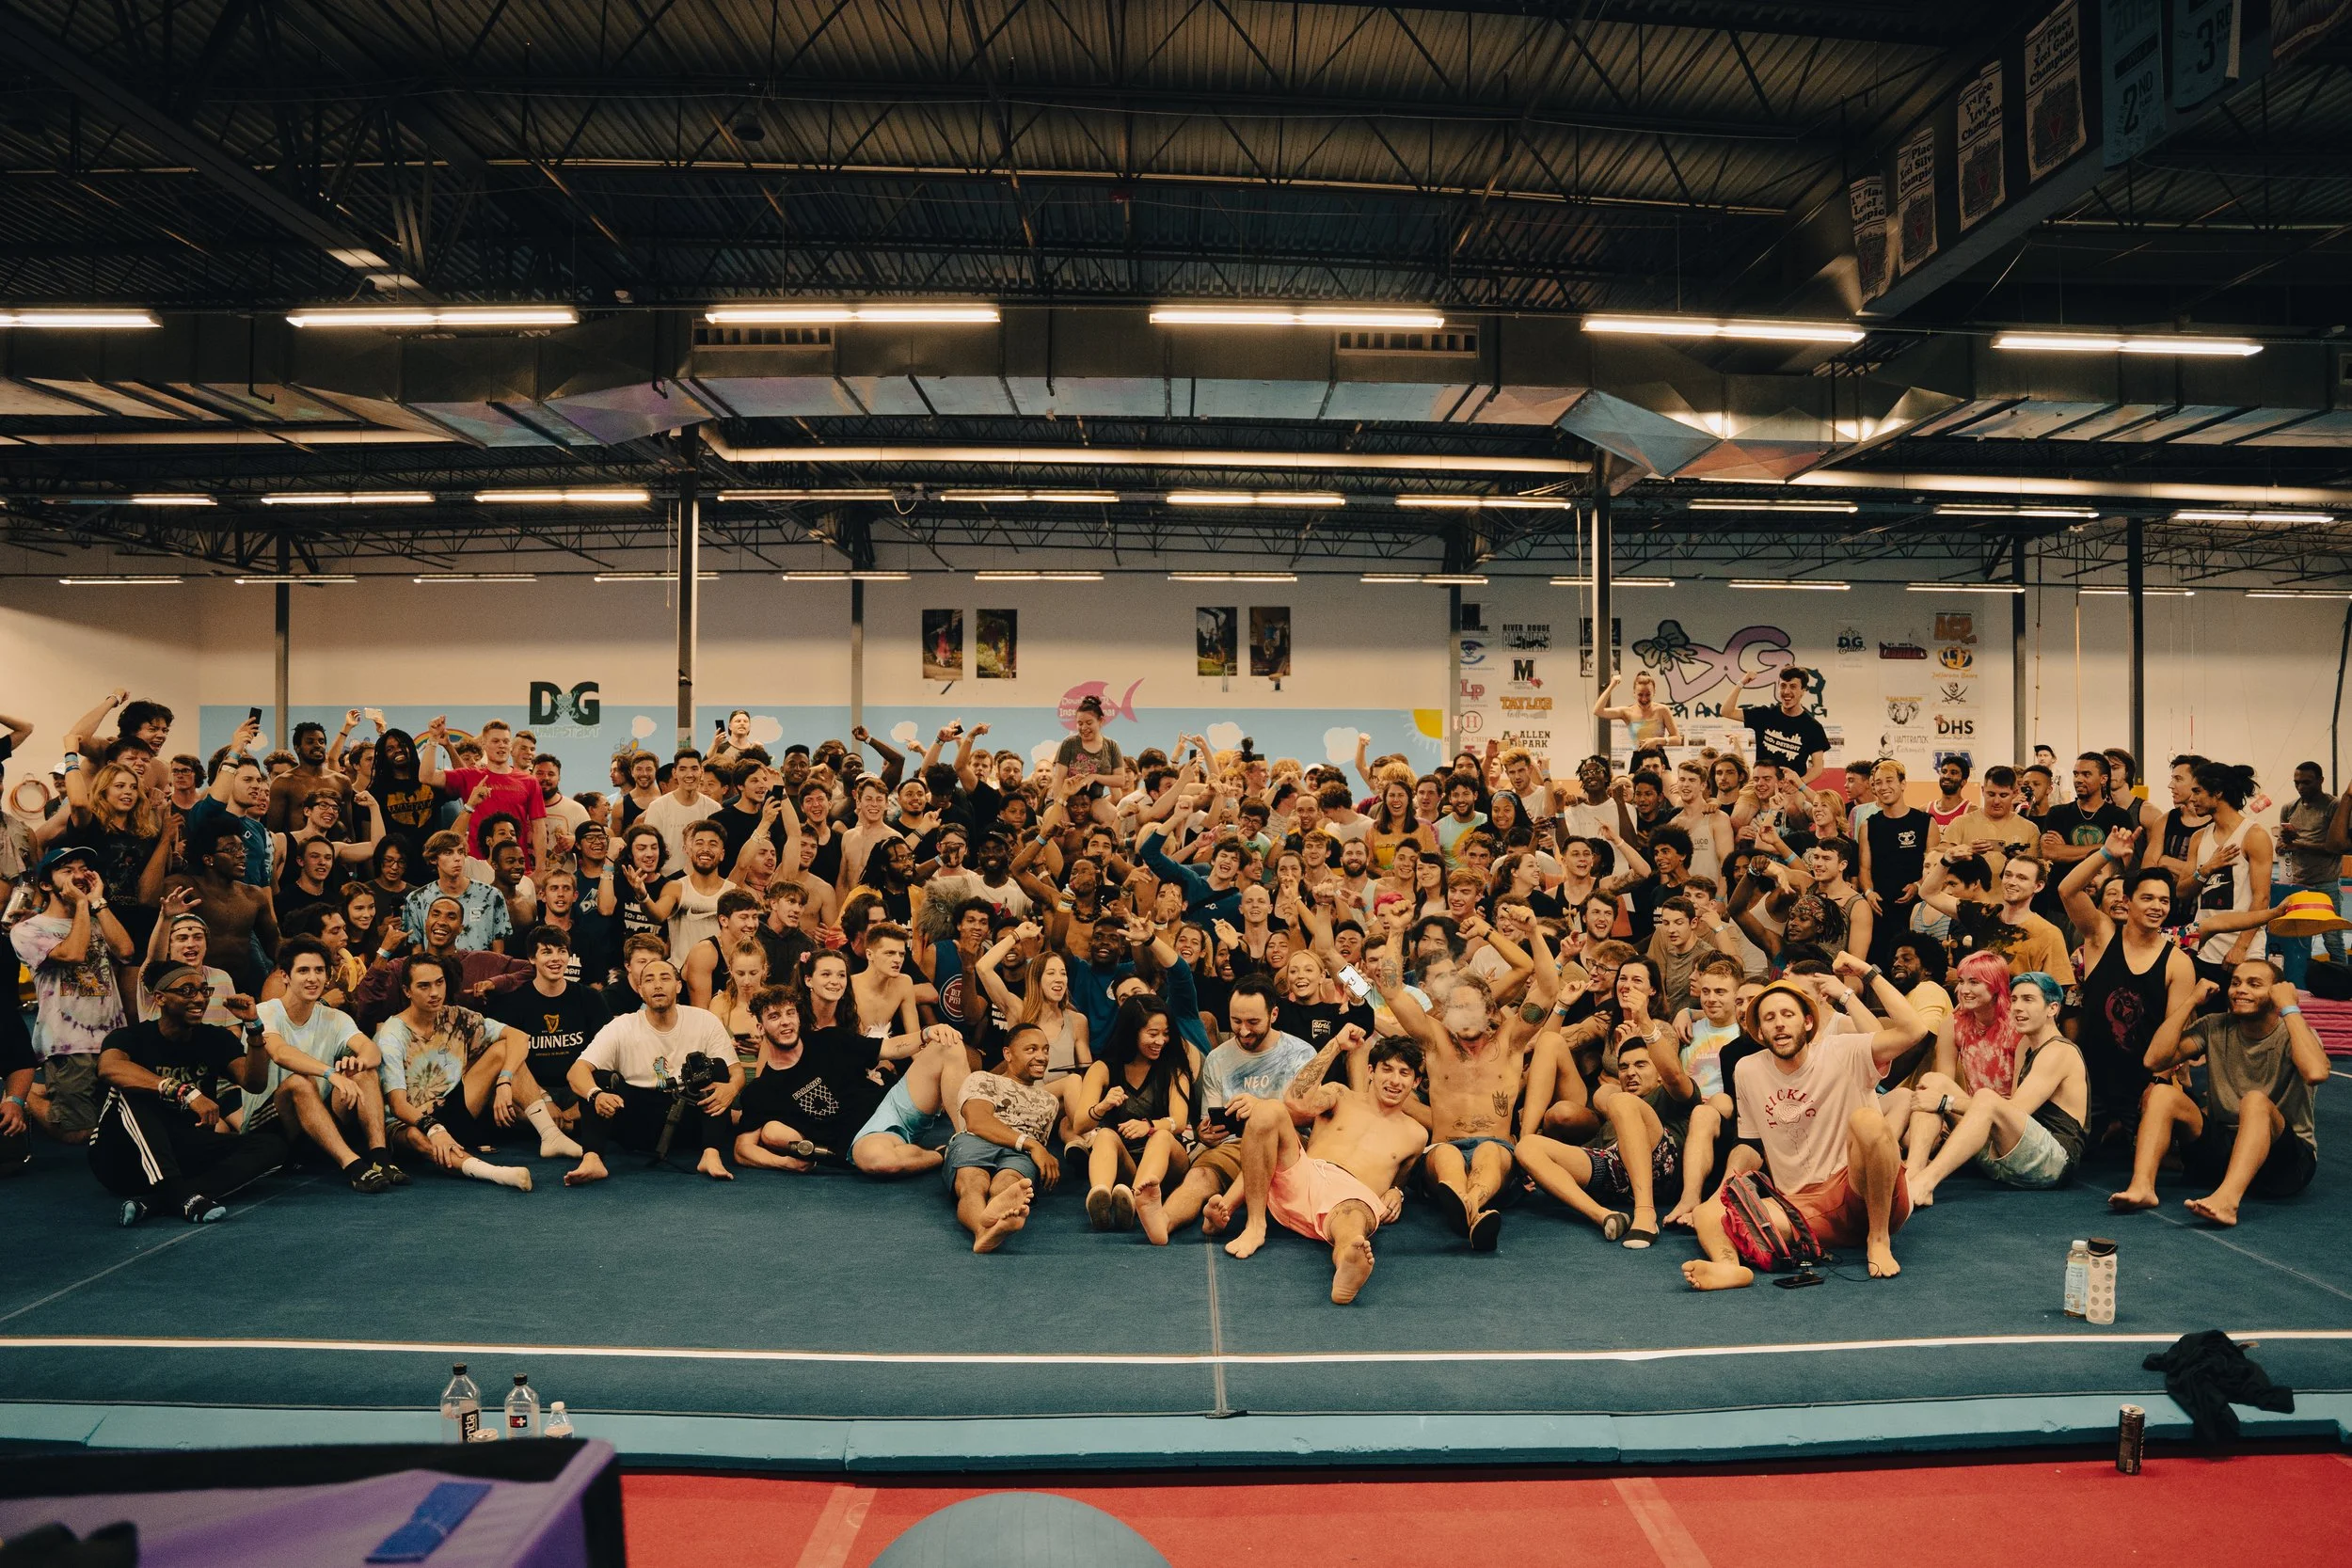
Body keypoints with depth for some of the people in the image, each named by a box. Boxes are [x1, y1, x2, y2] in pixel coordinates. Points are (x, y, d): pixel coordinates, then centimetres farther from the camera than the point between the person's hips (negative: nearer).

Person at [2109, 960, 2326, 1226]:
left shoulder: (2292, 1034, -6)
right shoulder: (2215, 1028, 5)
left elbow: (2316, 1073, -31)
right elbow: (2154, 1060, -9)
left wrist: (2290, 1008, -21)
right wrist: (2192, 1002, -5)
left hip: (2286, 1157, -4)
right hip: (2219, 1144, 4)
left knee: (2256, 1100, -33)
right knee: (2160, 1091, -16)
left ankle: (2227, 1200, -54)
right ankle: (2142, 1186, -36)